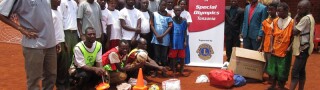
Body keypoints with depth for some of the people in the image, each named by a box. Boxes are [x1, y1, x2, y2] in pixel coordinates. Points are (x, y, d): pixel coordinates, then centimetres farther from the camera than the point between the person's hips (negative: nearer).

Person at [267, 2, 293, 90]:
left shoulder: (292, 22, -9)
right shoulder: (275, 21, 2)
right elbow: (272, 35, 7)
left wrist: (290, 47, -13)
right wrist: (271, 47, -1)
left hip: (285, 51, -4)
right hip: (275, 50, 4)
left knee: (283, 70, 7)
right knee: (273, 68, 13)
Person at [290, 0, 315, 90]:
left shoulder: (306, 18, -18)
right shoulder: (309, 17, 13)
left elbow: (295, 31, -19)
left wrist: (295, 20, -10)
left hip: (302, 49, -10)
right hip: (304, 48, 10)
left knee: (294, 72, -12)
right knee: (301, 71, 15)